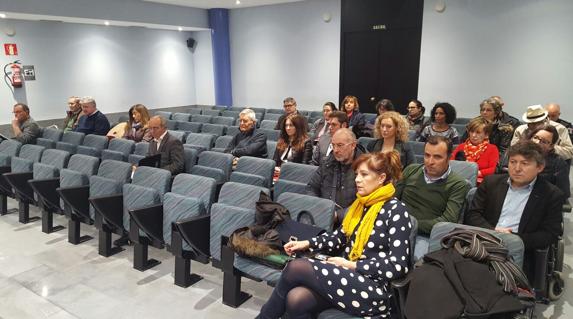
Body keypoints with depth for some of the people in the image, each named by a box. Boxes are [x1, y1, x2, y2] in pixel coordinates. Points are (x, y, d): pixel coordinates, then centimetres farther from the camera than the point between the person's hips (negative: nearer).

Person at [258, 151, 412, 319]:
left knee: (297, 267, -19)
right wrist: (307, 244, 6)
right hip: (348, 274, 6)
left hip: (373, 290, -6)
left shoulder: (396, 210, -9)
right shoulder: (362, 203, 13)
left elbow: (398, 266, -14)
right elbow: (340, 236, 19)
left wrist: (352, 265, -14)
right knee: (295, 299, -22)